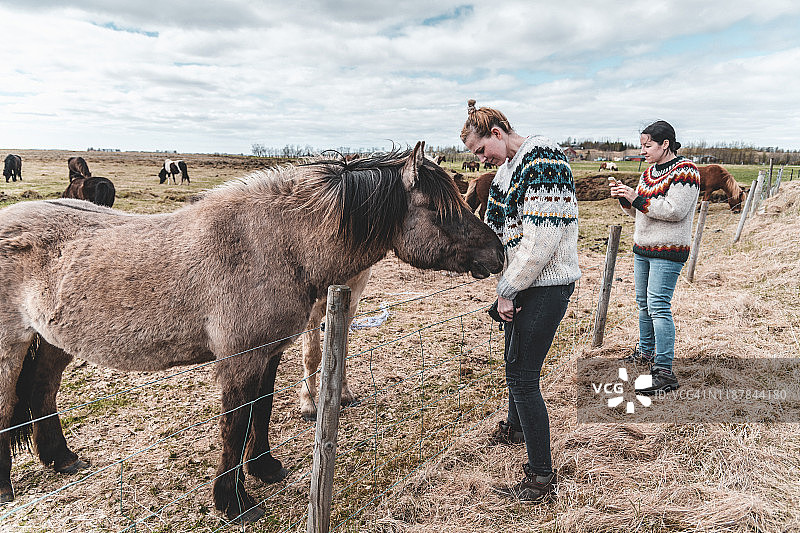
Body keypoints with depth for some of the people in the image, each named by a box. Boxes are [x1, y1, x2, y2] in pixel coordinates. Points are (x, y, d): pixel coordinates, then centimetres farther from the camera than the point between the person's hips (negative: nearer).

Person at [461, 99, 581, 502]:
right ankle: (515, 427, 49)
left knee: (522, 376, -6)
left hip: (546, 285, -9)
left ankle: (541, 477, 7)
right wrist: (506, 285, 5)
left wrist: (508, 290, -16)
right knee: (515, 361, 24)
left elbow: (541, 240, -24)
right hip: (525, 284, 10)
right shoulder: (511, 167, 13)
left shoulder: (542, 159, -17)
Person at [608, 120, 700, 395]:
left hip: (668, 252, -8)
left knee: (658, 306, -12)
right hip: (642, 248, 8)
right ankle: (646, 352, 31)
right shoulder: (649, 172, 15)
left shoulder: (685, 171, -10)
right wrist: (623, 197, -1)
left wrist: (636, 197, -19)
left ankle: (665, 372, -7)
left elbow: (675, 210, -21)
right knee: (643, 302, 15)